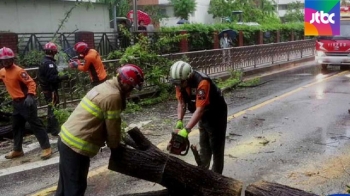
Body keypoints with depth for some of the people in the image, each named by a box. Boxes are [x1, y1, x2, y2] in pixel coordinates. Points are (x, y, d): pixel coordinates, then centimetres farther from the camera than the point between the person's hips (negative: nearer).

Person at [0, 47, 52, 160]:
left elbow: (31, 83, -21)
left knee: (35, 125, -5)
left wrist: (30, 96, -34)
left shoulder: (19, 71, -17)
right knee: (16, 127, 17)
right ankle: (17, 150, 30)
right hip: (16, 103, 8)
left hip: (26, 102, -8)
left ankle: (47, 148, 2)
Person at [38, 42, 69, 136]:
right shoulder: (50, 63, -21)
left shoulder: (43, 61, 12)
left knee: (51, 108, 19)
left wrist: (59, 77, 13)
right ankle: (55, 130, -1)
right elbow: (52, 78, -27)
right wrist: (63, 77, -17)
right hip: (51, 89, -10)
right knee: (54, 108, -5)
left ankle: (50, 127, 29)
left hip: (46, 88, 10)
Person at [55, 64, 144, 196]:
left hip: (66, 139, 10)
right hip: (76, 146, -10)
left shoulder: (106, 86, 11)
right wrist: (114, 145, 8)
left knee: (67, 184, 24)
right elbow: (112, 127, -10)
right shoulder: (113, 96, -20)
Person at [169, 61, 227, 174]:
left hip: (216, 115, -8)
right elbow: (181, 102, -8)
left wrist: (186, 130, -43)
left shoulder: (202, 83, -37)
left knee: (216, 147, 0)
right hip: (203, 115, 8)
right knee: (204, 147, 16)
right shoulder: (180, 82, -14)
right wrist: (179, 121, -22)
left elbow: (200, 109, -40)